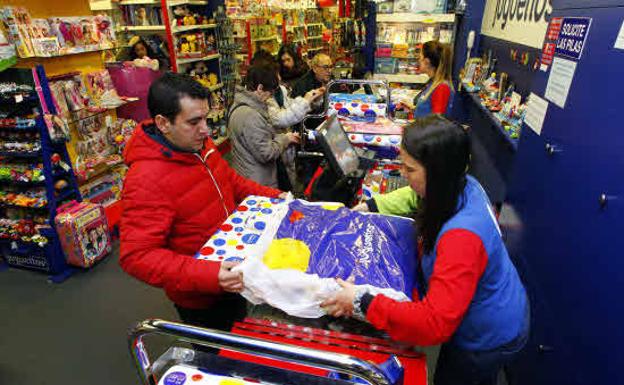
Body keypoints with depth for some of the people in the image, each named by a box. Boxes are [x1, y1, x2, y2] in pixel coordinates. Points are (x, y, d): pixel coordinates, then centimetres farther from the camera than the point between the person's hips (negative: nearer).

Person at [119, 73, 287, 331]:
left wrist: (272, 196, 0)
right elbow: (136, 256, -32)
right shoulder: (146, 180, -31)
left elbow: (231, 181, 11)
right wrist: (206, 276, -41)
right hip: (199, 300, -7)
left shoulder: (200, 144, -5)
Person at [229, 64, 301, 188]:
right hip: (258, 183, -10)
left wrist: (281, 136, 4)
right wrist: (284, 139, -10)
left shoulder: (239, 106, 5)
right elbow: (266, 153, -25)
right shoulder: (250, 116, -27)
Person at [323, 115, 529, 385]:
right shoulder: (459, 185, -17)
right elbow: (415, 197, 5)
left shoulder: (461, 237, -43)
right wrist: (370, 207, -3)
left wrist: (361, 303, -40)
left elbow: (435, 323, -42)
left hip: (489, 340, -7)